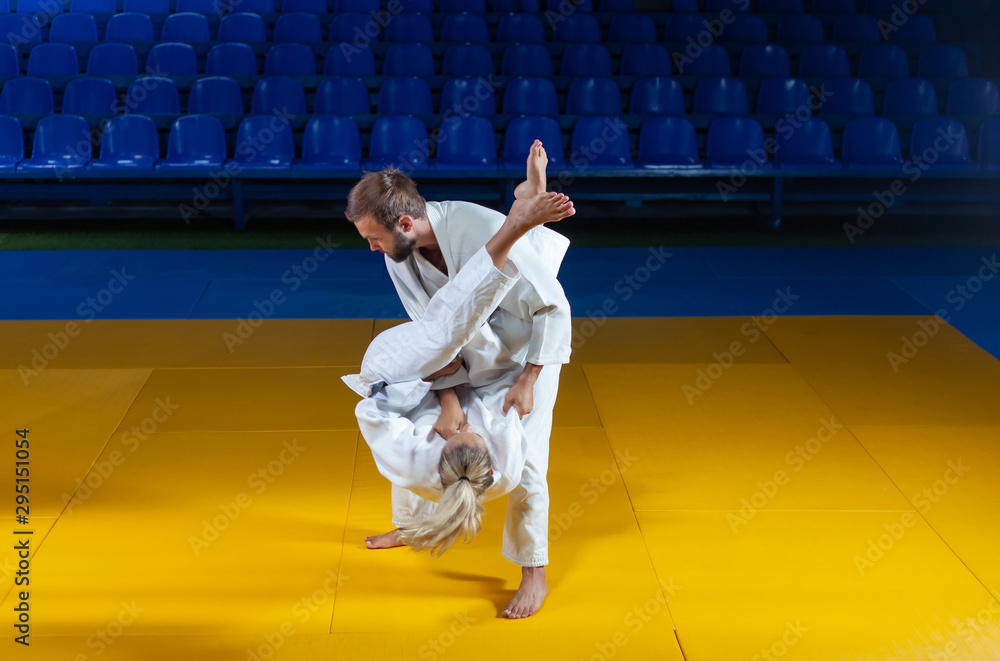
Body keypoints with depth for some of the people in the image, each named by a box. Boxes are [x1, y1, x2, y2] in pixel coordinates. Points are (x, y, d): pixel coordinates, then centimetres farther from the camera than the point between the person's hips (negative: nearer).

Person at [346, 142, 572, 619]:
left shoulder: (484, 231, -38)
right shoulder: (399, 253, -17)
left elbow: (554, 308, -29)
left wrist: (526, 382, -26)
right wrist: (447, 396, -26)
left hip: (527, 351, -6)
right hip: (466, 354, 6)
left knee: (523, 460, -10)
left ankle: (534, 575, 9)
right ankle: (412, 523, 40)